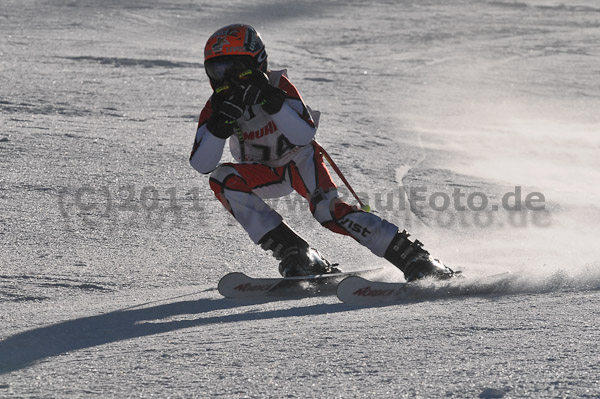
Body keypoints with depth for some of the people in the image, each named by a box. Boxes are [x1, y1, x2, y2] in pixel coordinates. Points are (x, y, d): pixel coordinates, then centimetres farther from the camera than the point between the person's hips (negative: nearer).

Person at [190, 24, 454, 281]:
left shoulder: (276, 85, -23)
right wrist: (222, 123, -38)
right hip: (264, 175, 4)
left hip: (299, 160, -4)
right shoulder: (217, 106, -15)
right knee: (223, 180, -26)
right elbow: (201, 164, -23)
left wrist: (273, 102, -45)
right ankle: (295, 254, -25)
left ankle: (415, 259, -27)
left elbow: (305, 135, -33)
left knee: (326, 207, -30)